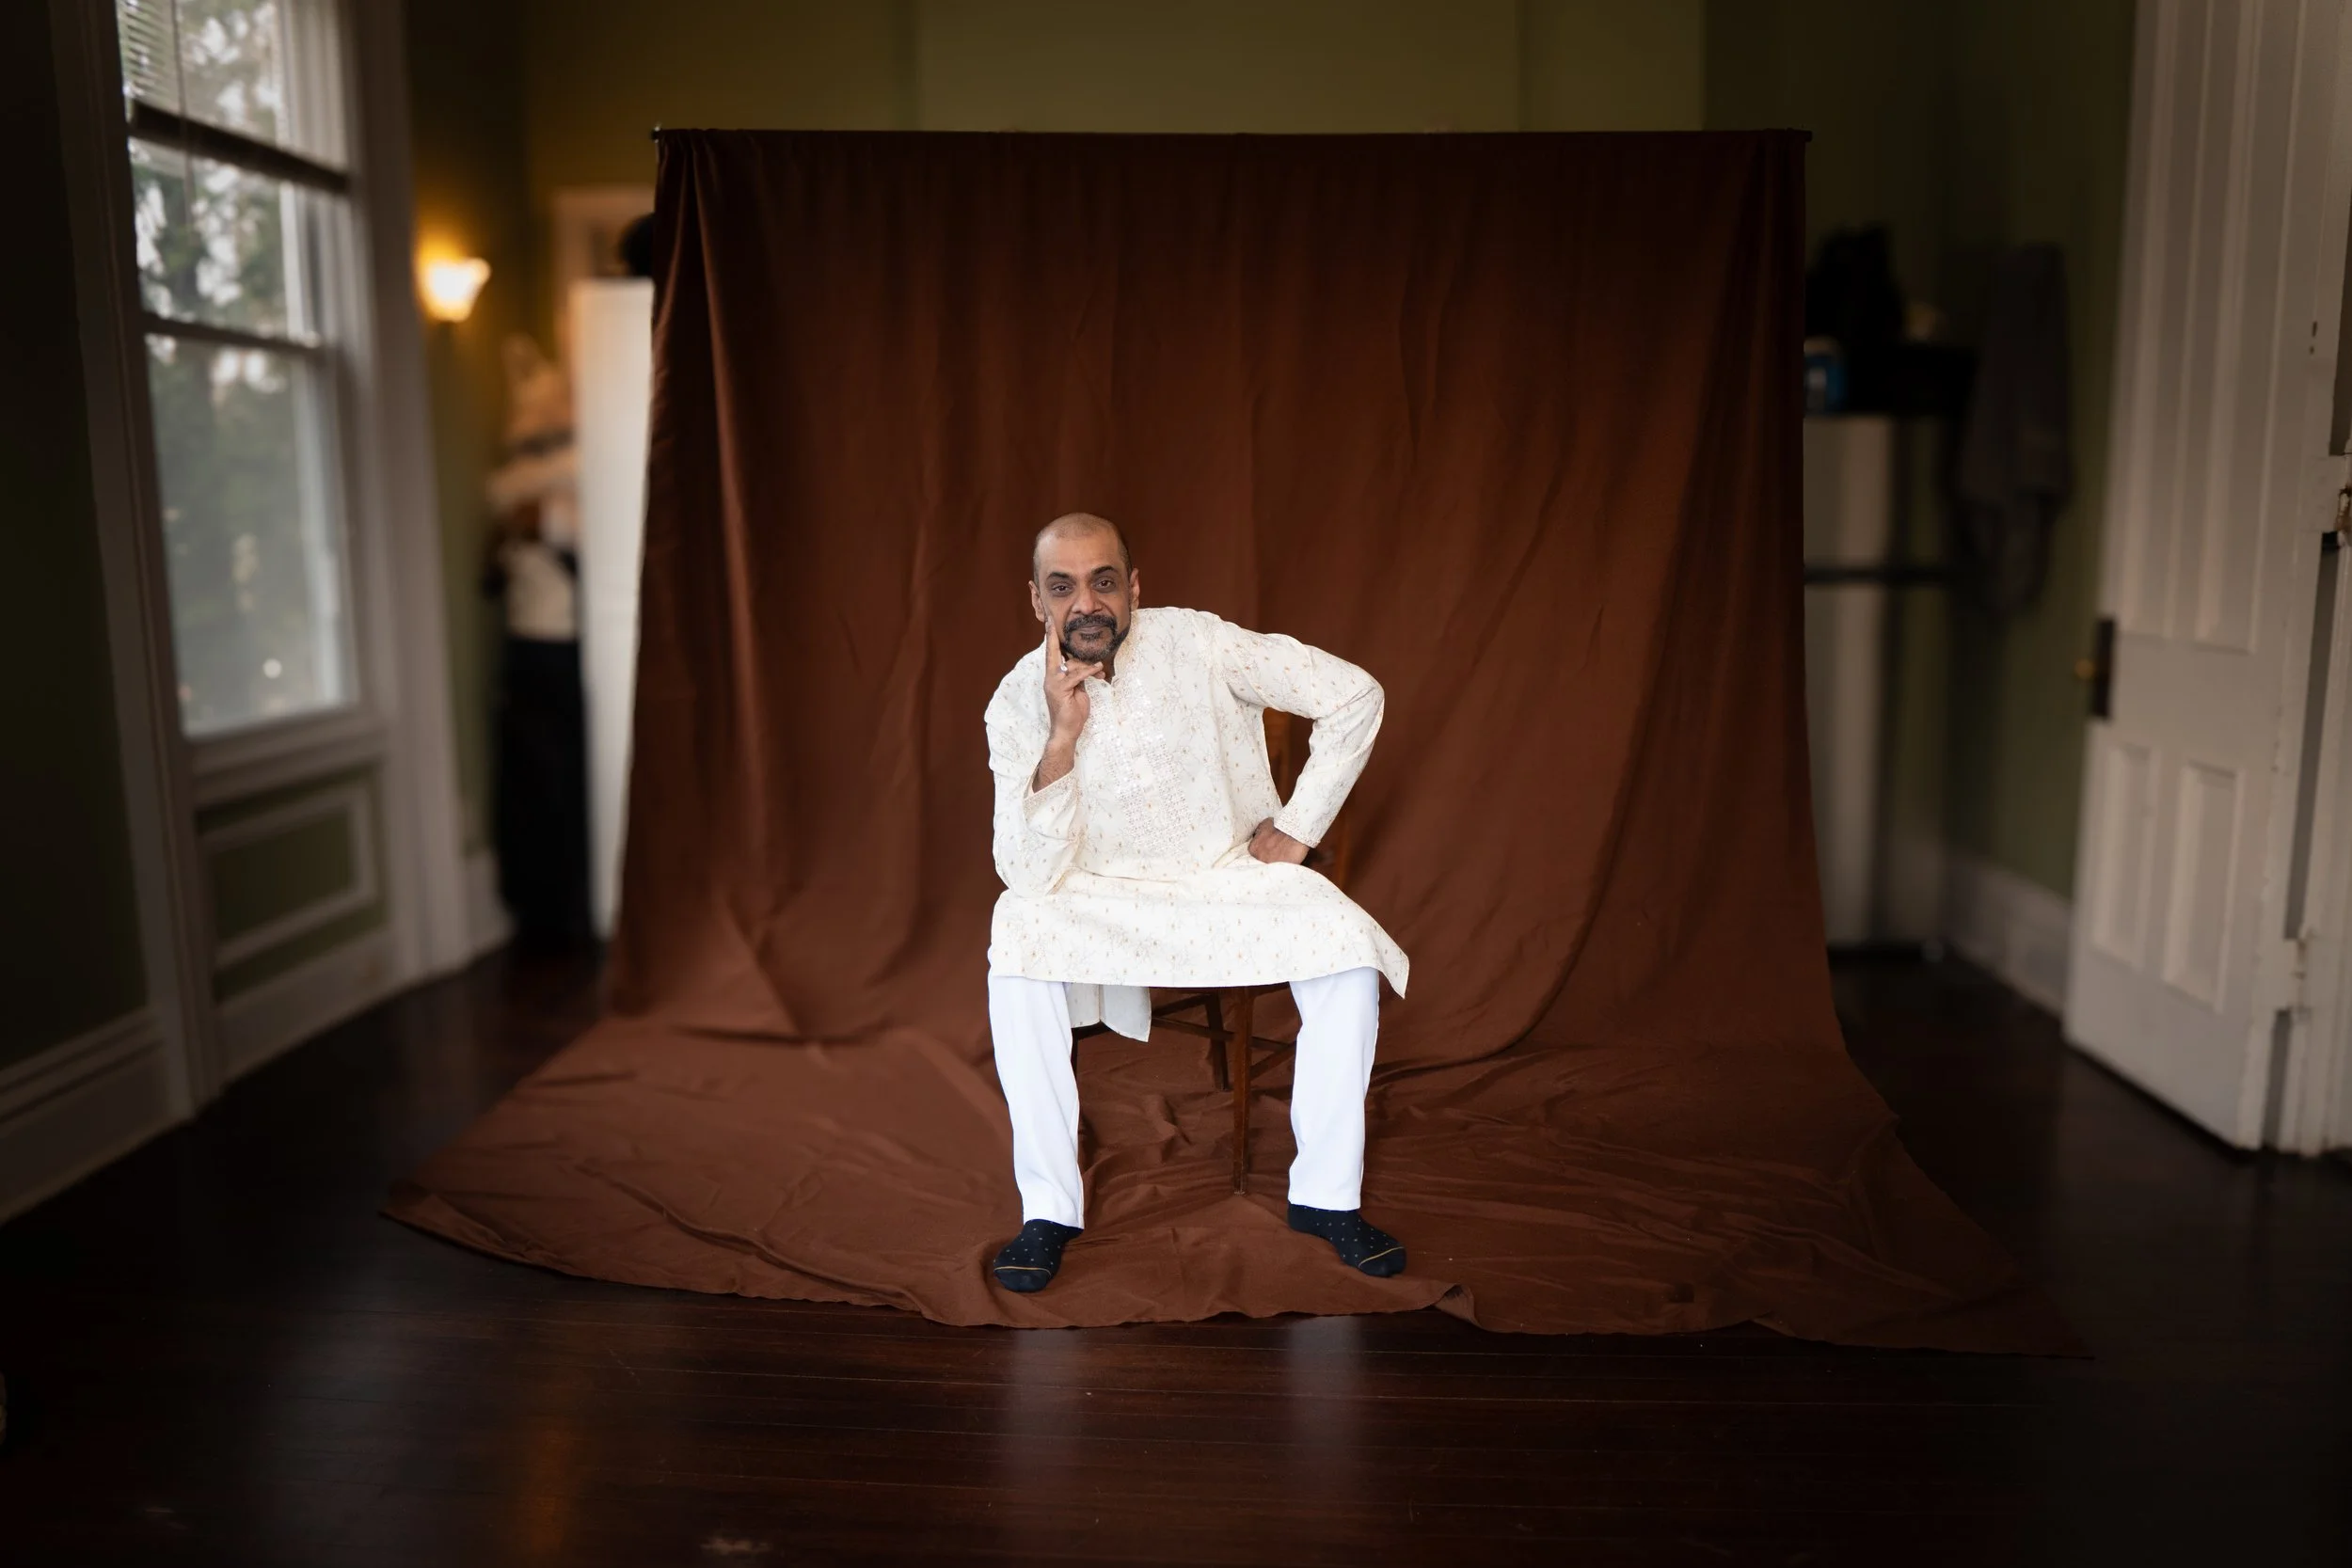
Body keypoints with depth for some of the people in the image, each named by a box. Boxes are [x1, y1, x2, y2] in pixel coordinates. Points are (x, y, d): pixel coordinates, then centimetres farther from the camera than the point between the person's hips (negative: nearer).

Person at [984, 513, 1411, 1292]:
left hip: (1235, 873, 0)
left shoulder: (1197, 644, -14)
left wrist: (1297, 827, -7)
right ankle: (1049, 1207, -17)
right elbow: (1027, 875, -18)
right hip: (1102, 898, 0)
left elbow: (1355, 696, -9)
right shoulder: (1018, 703, -10)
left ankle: (1326, 1194, -8)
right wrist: (1062, 738, -28)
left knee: (1349, 950, -26)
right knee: (1018, 948, -30)